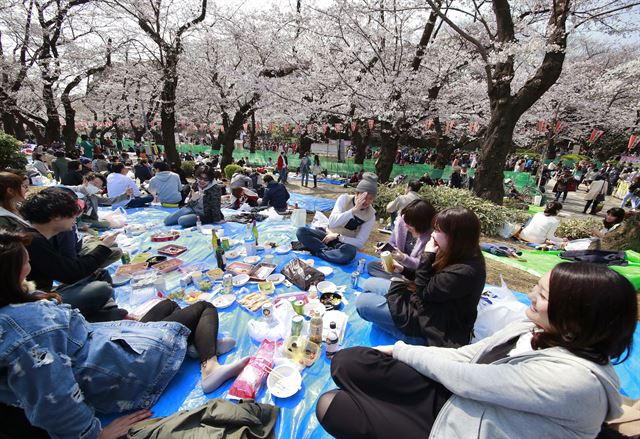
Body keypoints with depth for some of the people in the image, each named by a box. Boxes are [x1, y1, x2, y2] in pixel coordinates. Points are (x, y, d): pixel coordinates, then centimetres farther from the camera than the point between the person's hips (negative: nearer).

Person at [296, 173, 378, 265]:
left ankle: (314, 247, -21)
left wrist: (337, 236, -18)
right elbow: (332, 222, -25)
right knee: (301, 232, -21)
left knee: (350, 252, -40)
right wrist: (354, 210, -34)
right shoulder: (344, 198, -11)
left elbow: (360, 243, -12)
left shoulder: (371, 215, -10)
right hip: (329, 236, 2)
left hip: (347, 242, -1)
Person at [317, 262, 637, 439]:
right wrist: (399, 351, -7)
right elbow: (463, 356, 3)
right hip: (452, 399, 7)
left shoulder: (576, 380, -27)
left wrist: (403, 349, -9)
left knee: (331, 407, -15)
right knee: (348, 362, -9)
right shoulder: (530, 329, -1)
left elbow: (466, 378, -24)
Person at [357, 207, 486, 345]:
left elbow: (424, 292, -20)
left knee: (363, 302, -13)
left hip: (434, 326, -9)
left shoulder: (464, 272, -31)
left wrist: (428, 256, -20)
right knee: (369, 283, 9)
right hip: (428, 304, 9)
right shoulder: (459, 256, -3)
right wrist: (403, 270, -1)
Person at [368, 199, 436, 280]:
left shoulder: (431, 235, -26)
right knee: (371, 265, -6)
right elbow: (392, 243, 4)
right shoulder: (402, 220, -12)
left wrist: (404, 258, -31)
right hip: (399, 265, 6)